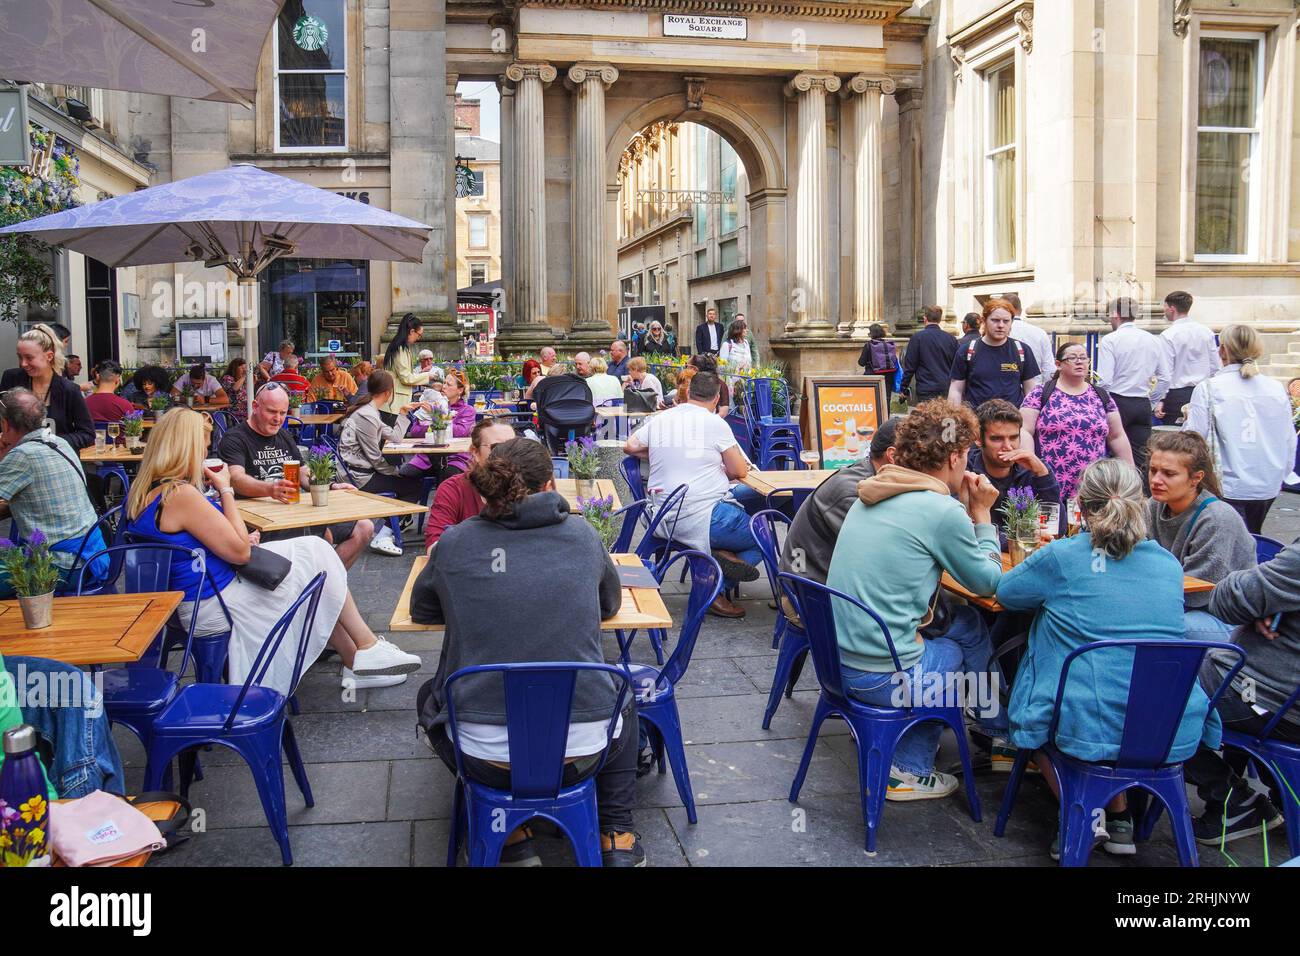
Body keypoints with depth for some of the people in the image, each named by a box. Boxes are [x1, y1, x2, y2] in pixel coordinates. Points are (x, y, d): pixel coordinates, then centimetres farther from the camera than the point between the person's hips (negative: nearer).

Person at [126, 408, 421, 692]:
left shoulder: (144, 494, 6)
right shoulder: (181, 495, -24)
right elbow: (240, 551, -19)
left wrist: (243, 539, 2)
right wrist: (225, 489, -11)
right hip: (213, 607, -10)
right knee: (316, 552, 0)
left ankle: (354, 663, 16)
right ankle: (367, 648, 11)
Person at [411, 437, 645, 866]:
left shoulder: (454, 543, -3)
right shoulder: (582, 536, -1)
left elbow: (421, 610, 16)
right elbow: (610, 603, 18)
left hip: (483, 758, -1)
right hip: (581, 753, 1)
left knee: (430, 695, 33)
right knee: (623, 698, 35)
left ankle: (511, 837, 27)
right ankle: (616, 838, 28)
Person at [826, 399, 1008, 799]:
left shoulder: (873, 496, 8)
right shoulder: (941, 510, -15)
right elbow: (987, 582, -2)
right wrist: (981, 513, 7)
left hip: (838, 658, 8)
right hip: (885, 675, -8)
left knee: (967, 621, 20)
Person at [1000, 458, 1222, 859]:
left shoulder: (1060, 558, -7)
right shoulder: (1169, 565, 8)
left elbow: (1005, 592, 9)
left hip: (1089, 730, -4)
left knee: (1031, 714, 28)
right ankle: (1119, 815, 26)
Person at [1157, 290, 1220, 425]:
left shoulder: (1168, 335, -8)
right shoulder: (1207, 332, 9)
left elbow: (1165, 371, -11)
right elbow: (1217, 367, 11)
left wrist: (1160, 400, -8)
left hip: (1178, 395, -6)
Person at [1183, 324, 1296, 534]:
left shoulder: (1207, 389, -11)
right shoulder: (1277, 389, 2)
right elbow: (1289, 441, 7)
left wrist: (1189, 416, 9)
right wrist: (1280, 475, 21)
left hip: (1228, 488, -5)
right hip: (1268, 487, 5)